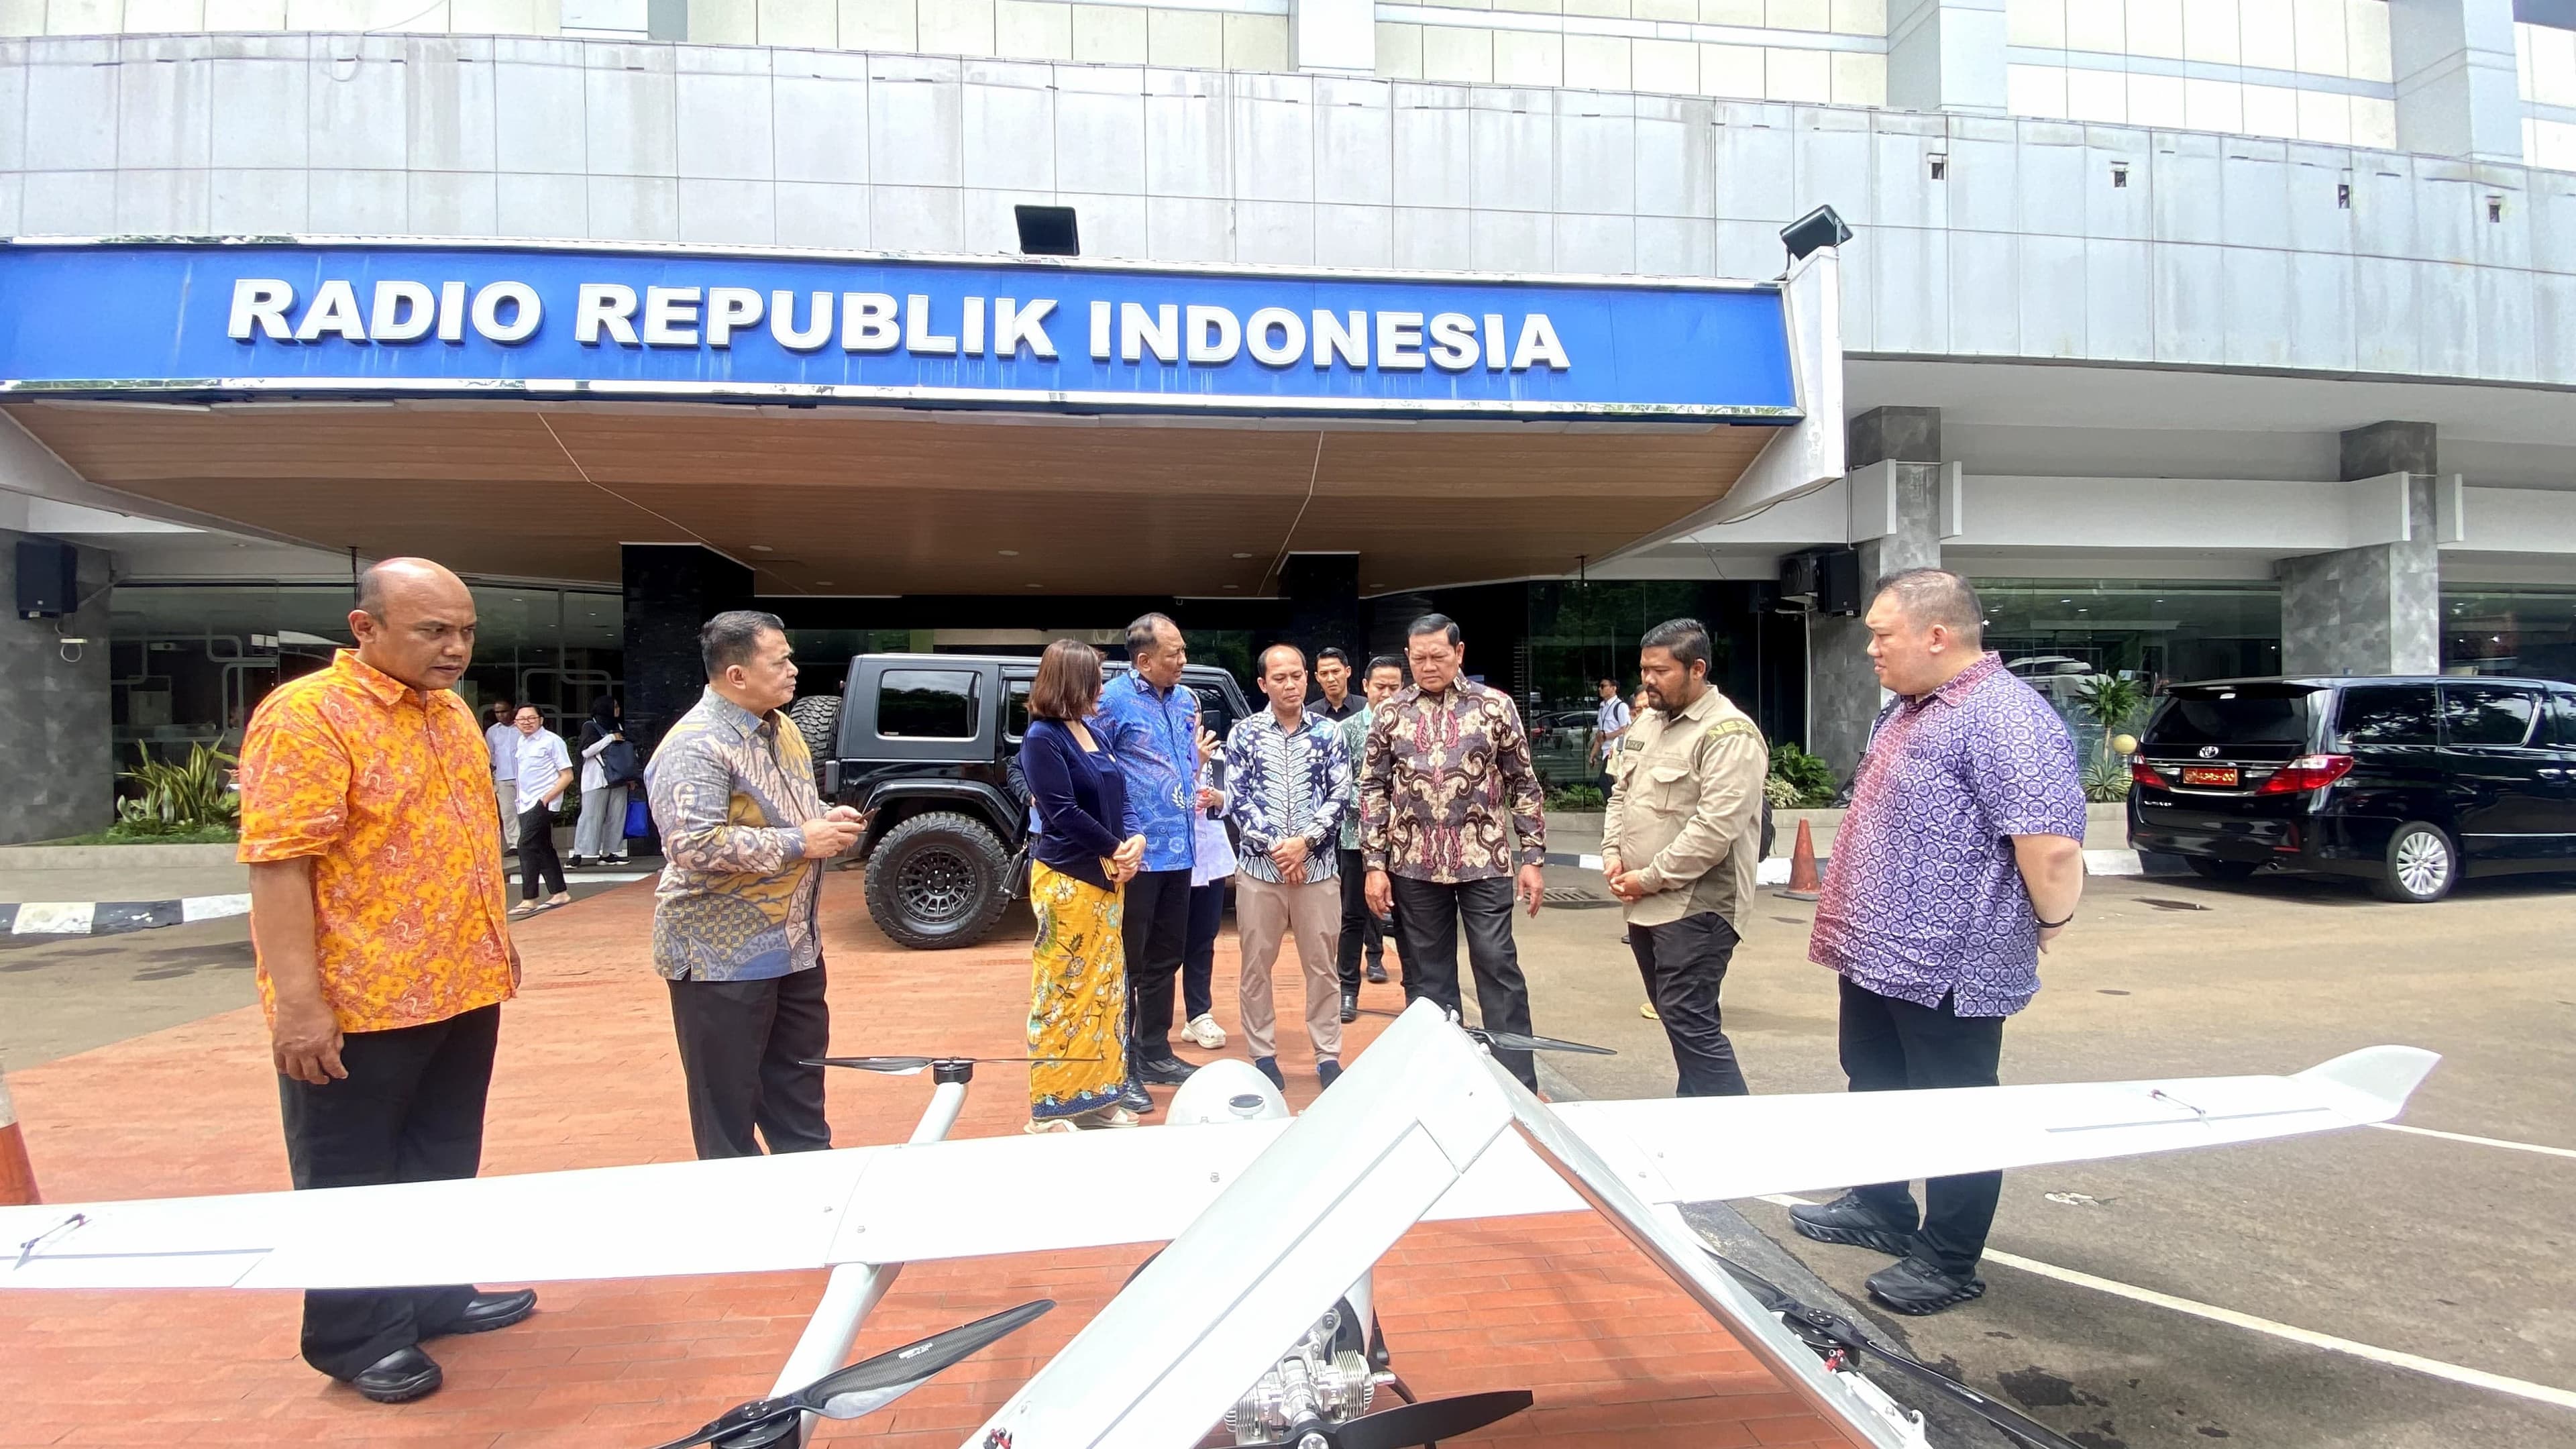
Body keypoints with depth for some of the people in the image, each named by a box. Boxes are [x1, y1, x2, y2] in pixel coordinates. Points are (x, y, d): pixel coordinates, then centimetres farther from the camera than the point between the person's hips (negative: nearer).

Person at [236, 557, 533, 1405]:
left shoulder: (451, 711, 10)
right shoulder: (307, 716, -16)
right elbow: (279, 863, -21)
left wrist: (493, 941, 20)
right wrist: (299, 1000, -23)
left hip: (461, 989, 8)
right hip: (359, 1003, -8)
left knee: (443, 1162, 20)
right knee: (352, 1182, 9)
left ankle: (435, 1296, 35)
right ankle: (356, 1338, 24)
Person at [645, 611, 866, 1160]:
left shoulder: (782, 728, 10)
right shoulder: (695, 746, -19)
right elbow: (692, 843, -29)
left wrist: (828, 818, 1)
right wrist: (800, 842, -23)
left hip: (794, 945, 9)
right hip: (723, 955, -9)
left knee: (799, 1094, 20)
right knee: (728, 1106, 5)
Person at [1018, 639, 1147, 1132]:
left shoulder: (1093, 734, 12)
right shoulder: (1042, 737, -12)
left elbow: (1121, 796, 10)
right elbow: (1063, 813, -19)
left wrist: (1136, 840, -9)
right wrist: (1117, 850, -12)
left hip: (1107, 879, 8)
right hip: (1066, 882, -8)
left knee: (1106, 989, 12)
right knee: (1062, 992, -2)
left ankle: (1099, 1097, 22)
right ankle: (1052, 1109, 8)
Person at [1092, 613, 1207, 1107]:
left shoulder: (1186, 699, 10)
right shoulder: (1113, 700, -13)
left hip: (1179, 850, 8)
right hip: (1136, 854, -7)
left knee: (1165, 958, 17)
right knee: (1128, 962, 2)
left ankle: (1155, 1052, 31)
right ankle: (1120, 1067, 13)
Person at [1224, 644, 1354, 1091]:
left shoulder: (1328, 732, 4)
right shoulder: (1243, 733, 2)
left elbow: (1340, 796, -1)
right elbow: (1237, 800, -2)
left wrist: (1305, 841, -13)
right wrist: (1274, 846, -12)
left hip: (1318, 866, 0)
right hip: (1260, 866, 0)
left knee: (1321, 964, 7)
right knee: (1256, 965, 6)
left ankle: (1328, 1055, 18)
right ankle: (1264, 1055, 18)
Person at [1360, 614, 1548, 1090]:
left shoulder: (1496, 705, 1)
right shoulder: (1390, 712, 4)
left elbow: (1524, 784, 4)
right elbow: (1373, 789, 6)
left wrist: (1533, 857, 0)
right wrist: (1374, 864, 0)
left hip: (1485, 860, -1)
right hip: (1414, 864, 2)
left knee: (1499, 968, -1)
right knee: (1426, 976, 9)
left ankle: (1520, 1083, 9)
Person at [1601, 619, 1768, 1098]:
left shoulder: (1729, 734, -15)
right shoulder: (1647, 722, 13)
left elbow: (1717, 826, -22)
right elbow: (1622, 793, 20)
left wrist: (1653, 878, -16)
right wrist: (1613, 853, 4)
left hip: (1695, 905, -9)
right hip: (1644, 903, 9)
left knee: (1690, 1023, -10)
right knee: (1676, 1017, 16)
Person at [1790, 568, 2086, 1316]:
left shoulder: (2004, 719, -23)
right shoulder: (1905, 709, 10)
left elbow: (2054, 845, -30)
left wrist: (2048, 924, -14)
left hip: (1949, 969, -10)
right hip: (1877, 954, 10)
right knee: (1875, 1091, 23)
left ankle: (1949, 1260, 23)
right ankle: (1880, 1210, 42)